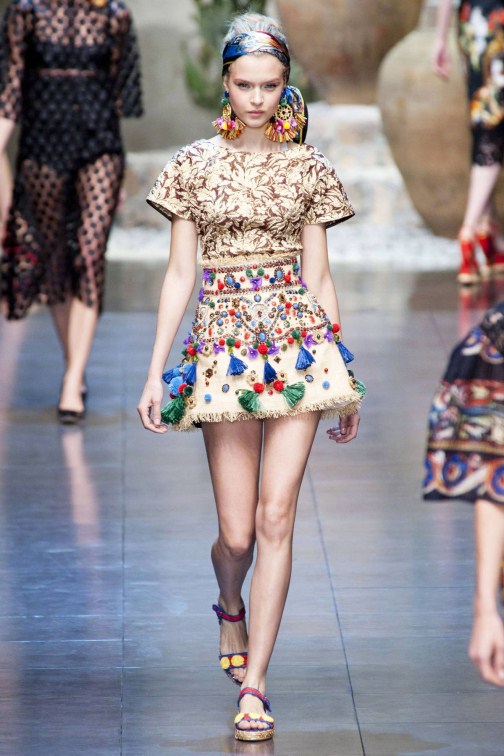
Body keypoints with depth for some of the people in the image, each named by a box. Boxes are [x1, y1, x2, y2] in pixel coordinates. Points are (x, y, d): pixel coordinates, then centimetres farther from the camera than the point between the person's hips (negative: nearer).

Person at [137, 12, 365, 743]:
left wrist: (344, 381, 8)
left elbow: (319, 276, 8)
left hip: (297, 340, 0)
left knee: (276, 518, -9)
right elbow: (179, 275, 4)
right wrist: (155, 373, -1)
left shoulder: (307, 167, 5)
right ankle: (231, 606, 39)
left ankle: (254, 686, -4)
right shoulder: (194, 165, 4)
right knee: (238, 532, 3)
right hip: (224, 344, 0)